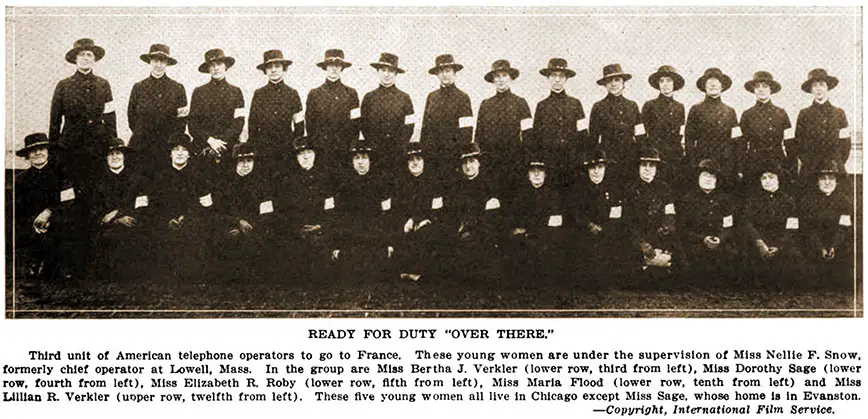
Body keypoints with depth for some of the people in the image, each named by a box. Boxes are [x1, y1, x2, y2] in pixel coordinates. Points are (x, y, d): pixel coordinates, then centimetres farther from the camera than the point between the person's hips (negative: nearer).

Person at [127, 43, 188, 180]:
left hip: (168, 147, -1)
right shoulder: (139, 87, 9)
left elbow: (182, 119, 6)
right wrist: (140, 135, 5)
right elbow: (131, 115, 12)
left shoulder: (178, 88, 6)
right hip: (141, 148, 1)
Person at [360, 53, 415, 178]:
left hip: (398, 153, 0)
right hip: (374, 154, 0)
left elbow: (409, 127, 4)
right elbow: (364, 125, 7)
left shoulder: (404, 98, 6)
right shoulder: (369, 97, 7)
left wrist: (398, 147, -5)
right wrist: (374, 146, -3)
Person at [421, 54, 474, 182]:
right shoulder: (431, 96, 12)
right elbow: (425, 127, 14)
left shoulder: (462, 98, -1)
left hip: (452, 156, -4)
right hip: (431, 156, 4)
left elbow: (466, 133, -5)